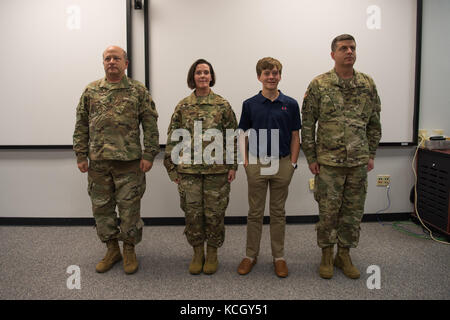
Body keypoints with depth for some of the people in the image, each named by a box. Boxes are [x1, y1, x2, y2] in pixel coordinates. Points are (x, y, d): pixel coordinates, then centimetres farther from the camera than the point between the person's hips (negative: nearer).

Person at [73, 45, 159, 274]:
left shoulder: (138, 91, 3)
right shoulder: (91, 91, 10)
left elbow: (150, 125, -1)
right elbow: (81, 125, 11)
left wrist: (149, 154, -7)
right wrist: (81, 155, 5)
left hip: (129, 161, -3)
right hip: (97, 161, 3)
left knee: (129, 207, 3)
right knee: (102, 207, 10)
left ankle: (129, 251, 21)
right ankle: (112, 249, 27)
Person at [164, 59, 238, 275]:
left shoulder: (222, 105, 2)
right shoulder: (183, 106, 5)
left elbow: (233, 136, 3)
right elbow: (173, 138, 7)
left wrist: (233, 165, -1)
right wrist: (172, 167, 3)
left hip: (217, 169, -1)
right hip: (189, 169, 1)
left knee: (214, 212, 6)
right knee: (192, 212, 7)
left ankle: (212, 253, 25)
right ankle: (198, 253, 25)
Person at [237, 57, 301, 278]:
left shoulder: (290, 104, 1)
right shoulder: (250, 104, 1)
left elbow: (295, 136, 4)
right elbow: (243, 135, 5)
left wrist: (292, 163, -2)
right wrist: (245, 160, -5)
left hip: (282, 164, 0)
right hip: (256, 165, 0)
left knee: (278, 212, 11)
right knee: (255, 212, 9)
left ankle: (279, 257, 22)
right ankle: (250, 255, 22)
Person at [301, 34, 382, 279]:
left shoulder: (368, 84, 6)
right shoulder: (319, 85, -3)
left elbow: (374, 123, 13)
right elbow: (307, 124, -3)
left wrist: (371, 154, 9)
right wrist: (311, 157, -5)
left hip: (358, 162, 3)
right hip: (328, 161, -3)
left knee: (353, 211, 11)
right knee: (328, 211, 5)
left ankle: (344, 254, 28)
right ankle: (327, 255, 24)